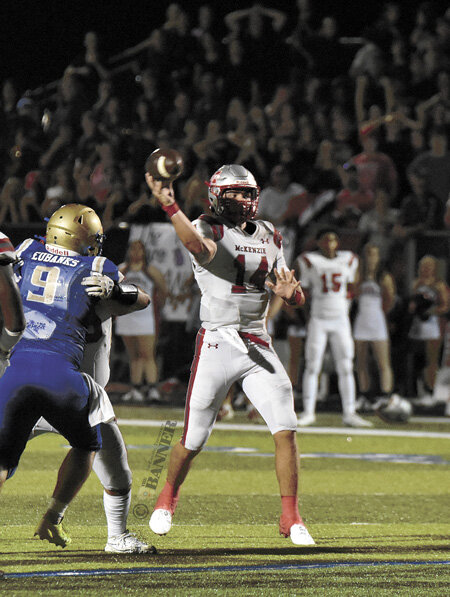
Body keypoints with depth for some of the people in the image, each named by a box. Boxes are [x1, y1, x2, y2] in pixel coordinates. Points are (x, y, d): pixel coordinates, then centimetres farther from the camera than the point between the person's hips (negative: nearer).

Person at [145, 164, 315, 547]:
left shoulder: (268, 237, 12)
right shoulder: (209, 229, -5)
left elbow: (296, 298, 15)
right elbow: (199, 248, -33)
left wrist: (290, 292, -10)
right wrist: (170, 206, -47)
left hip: (258, 344, 4)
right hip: (217, 342, -4)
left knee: (286, 430, -10)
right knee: (194, 439, 2)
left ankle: (291, 518, -2)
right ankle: (168, 498, 31)